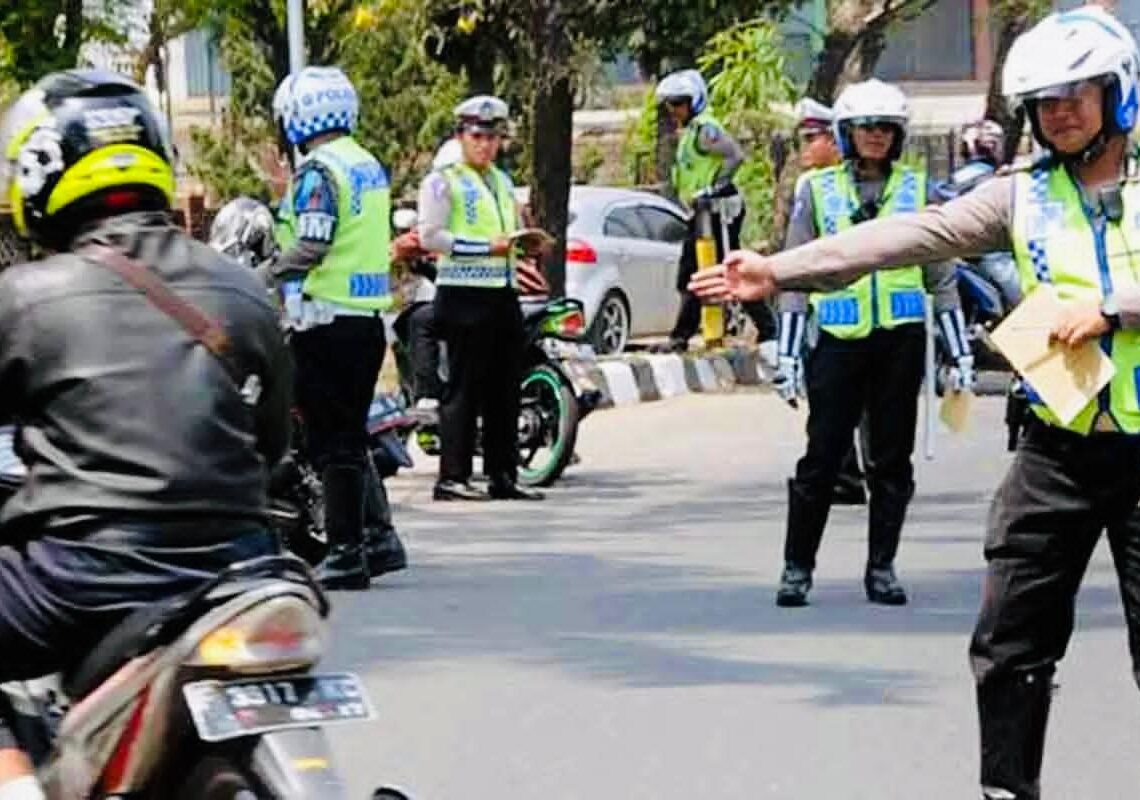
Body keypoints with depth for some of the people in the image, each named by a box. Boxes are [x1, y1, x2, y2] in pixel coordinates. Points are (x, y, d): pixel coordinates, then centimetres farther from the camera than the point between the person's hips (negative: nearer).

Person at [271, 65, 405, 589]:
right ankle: (377, 537, 16)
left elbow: (308, 247, -22)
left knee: (331, 440, -5)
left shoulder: (317, 171, -13)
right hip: (369, 316, 9)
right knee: (351, 433, 16)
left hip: (326, 321, -9)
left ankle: (345, 552, -5)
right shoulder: (369, 166, 14)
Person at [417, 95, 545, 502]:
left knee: (505, 390, 8)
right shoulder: (442, 182, -3)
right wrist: (487, 246, -17)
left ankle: (503, 476, 13)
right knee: (463, 388, -8)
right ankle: (452, 476, -6)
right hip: (463, 295, -8)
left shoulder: (503, 182, 22)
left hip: (504, 292, 8)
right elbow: (430, 236, -13)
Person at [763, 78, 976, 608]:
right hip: (839, 339, -1)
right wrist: (789, 351, 1)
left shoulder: (915, 188, 9)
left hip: (901, 339, 2)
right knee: (822, 455, -4)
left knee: (892, 460, 5)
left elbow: (941, 275, 12)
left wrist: (960, 350, 8)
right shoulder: (817, 189, 6)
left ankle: (882, 567, 12)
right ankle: (797, 565, 5)